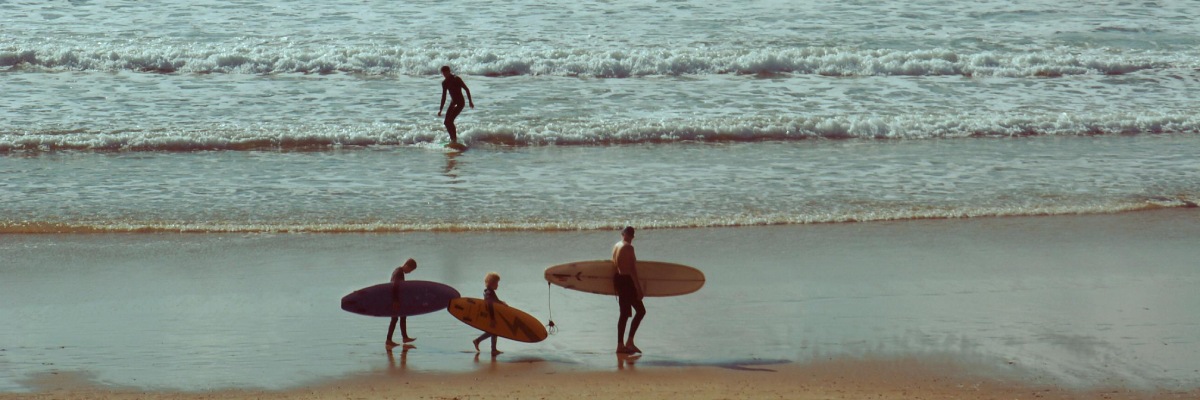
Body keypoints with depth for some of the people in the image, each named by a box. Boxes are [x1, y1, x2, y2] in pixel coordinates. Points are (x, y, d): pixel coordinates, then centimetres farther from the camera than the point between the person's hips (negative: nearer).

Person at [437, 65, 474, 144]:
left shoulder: (457, 79, -13)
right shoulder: (445, 83, 7)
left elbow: (467, 89, -9)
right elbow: (444, 96, 13)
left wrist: (470, 101, -12)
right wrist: (440, 109, 11)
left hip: (460, 102, -8)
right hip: (453, 102, 8)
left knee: (449, 121, -19)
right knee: (447, 122, 3)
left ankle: (455, 139, -14)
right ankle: (453, 139, 15)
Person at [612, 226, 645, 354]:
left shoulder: (616, 246, 12)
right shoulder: (628, 247, -15)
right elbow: (632, 269, -19)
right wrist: (639, 288, -17)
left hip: (618, 280, 9)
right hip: (627, 281, -9)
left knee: (624, 314, 13)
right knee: (641, 311, -1)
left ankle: (620, 345, 13)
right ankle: (629, 341, -5)